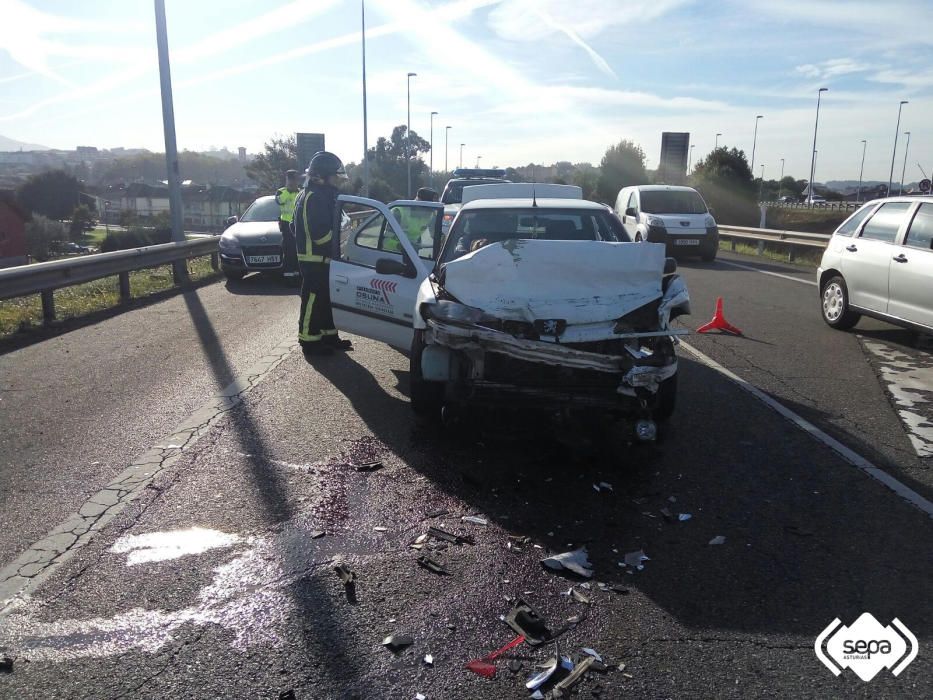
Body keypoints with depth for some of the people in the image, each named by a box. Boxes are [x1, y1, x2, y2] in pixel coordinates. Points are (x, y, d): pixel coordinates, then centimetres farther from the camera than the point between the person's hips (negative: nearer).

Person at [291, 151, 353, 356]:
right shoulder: (315, 197, -18)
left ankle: (329, 335, 24)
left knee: (327, 298, 15)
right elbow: (320, 233, -25)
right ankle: (309, 340, 3)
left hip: (322, 258, 11)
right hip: (314, 259, -11)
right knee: (313, 299, -4)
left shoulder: (323, 194, 16)